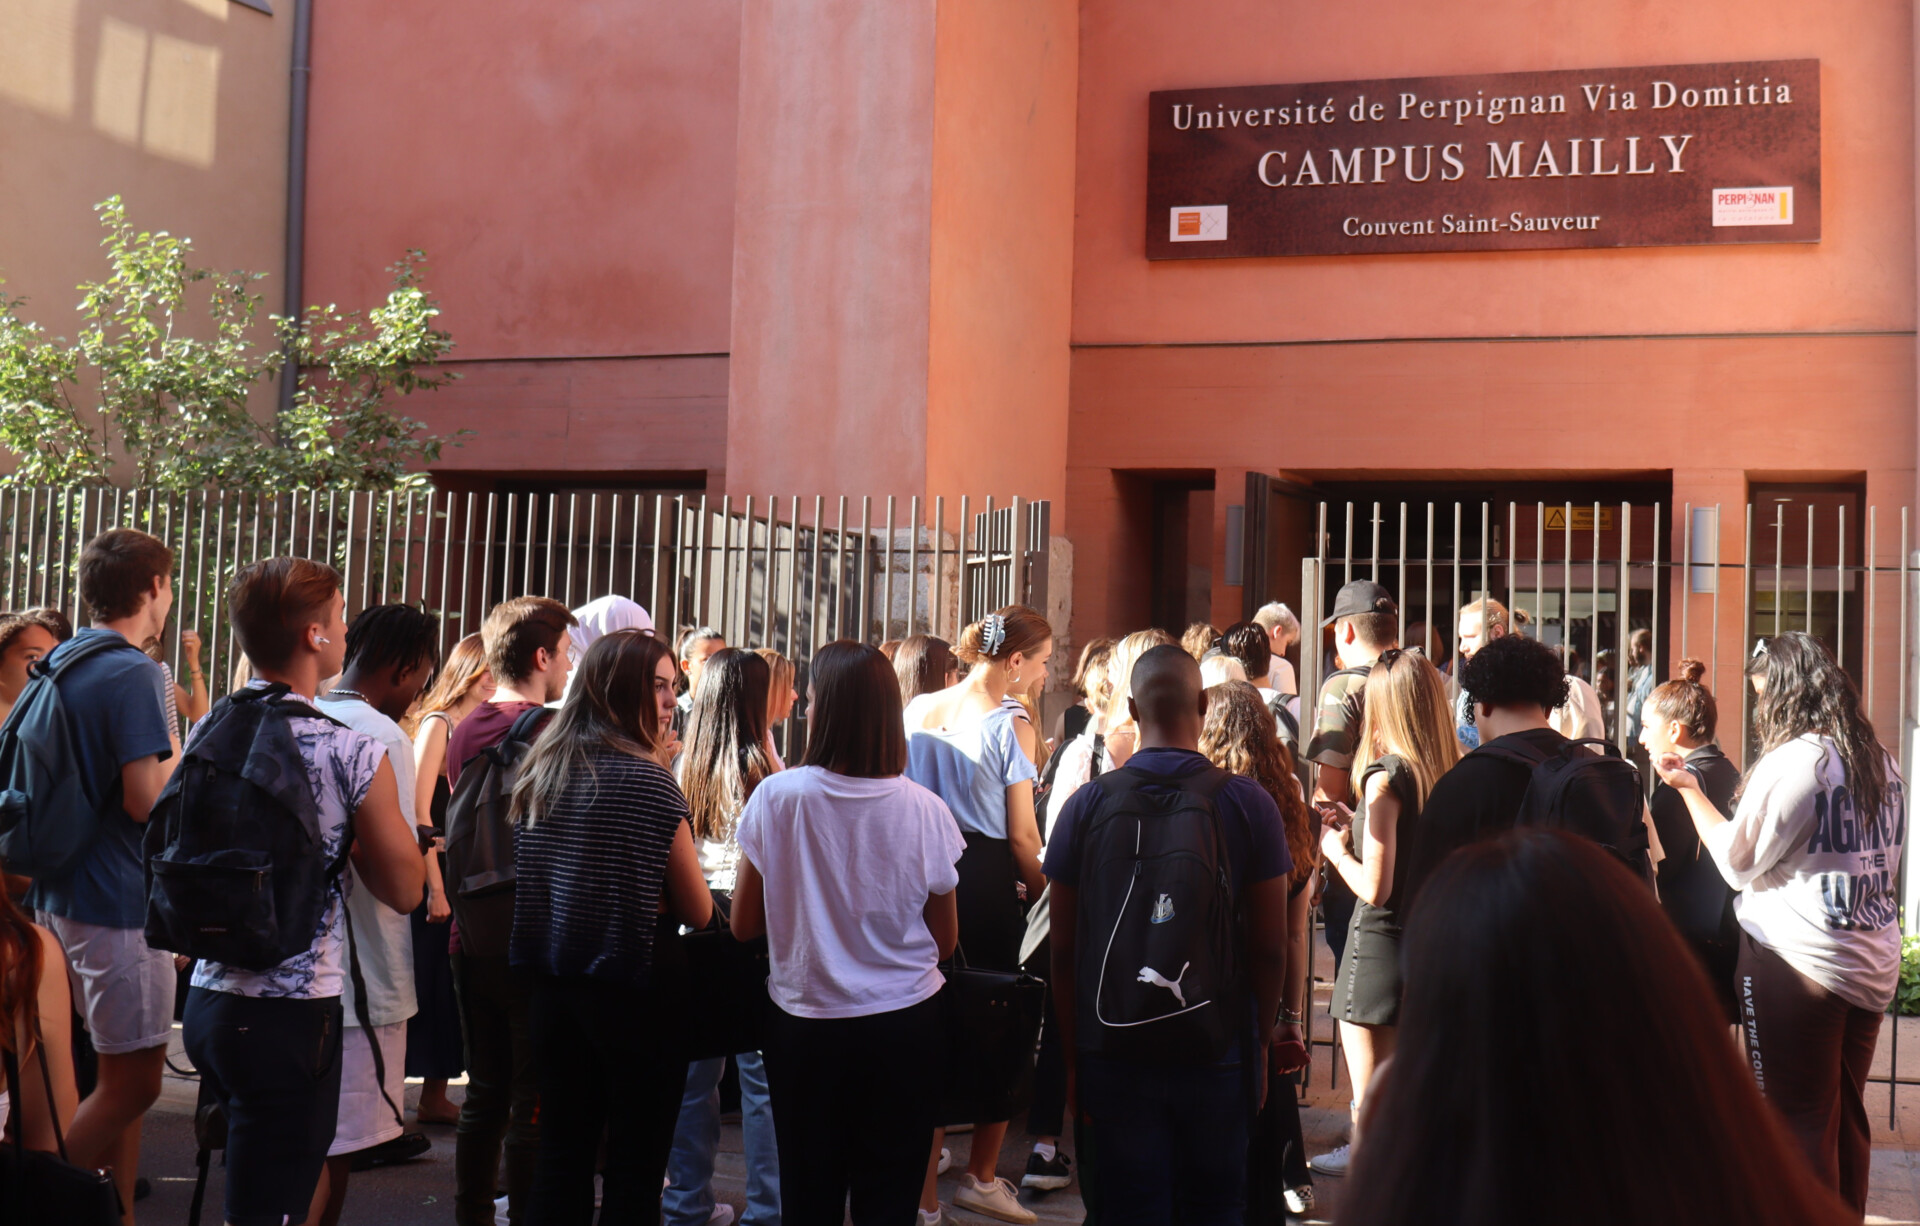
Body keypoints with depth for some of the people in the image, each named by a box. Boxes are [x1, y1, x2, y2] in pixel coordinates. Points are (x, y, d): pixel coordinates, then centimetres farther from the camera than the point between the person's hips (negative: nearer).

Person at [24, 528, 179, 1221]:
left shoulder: (59, 664, 11)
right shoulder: (133, 673, -17)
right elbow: (145, 799, -22)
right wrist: (178, 759, -3)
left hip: (59, 895, 10)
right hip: (119, 902, -10)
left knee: (120, 1073, 17)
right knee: (133, 1081, -1)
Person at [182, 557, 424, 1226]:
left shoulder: (206, 735, 4)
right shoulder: (352, 753, -15)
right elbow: (405, 889, -6)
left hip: (208, 996, 7)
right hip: (293, 1013, -7)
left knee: (303, 1167, 25)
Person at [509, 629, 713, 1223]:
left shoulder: (538, 772, 5)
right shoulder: (648, 778, -14)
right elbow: (698, 911, -9)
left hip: (553, 984, 7)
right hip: (636, 987, -6)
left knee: (561, 1154, 15)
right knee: (635, 1166, 3)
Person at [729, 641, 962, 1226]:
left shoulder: (777, 796, -11)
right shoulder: (924, 809, -9)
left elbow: (744, 924, -1)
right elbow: (945, 942, 1)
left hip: (806, 1024, 0)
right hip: (906, 1024, 0)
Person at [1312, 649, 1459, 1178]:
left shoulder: (1385, 778, -18)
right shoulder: (1451, 774, 2)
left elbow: (1376, 888, -19)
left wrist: (1335, 849, -3)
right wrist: (1358, 827, 16)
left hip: (1381, 941, -8)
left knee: (1369, 1094, 2)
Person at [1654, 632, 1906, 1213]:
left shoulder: (1793, 761, -15)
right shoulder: (1883, 761, 8)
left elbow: (1736, 860, -9)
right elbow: (1887, 864, 17)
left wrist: (1690, 789, -1)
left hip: (1796, 963, -7)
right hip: (1874, 963, 7)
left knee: (1799, 1120, 0)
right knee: (1847, 1116, 15)